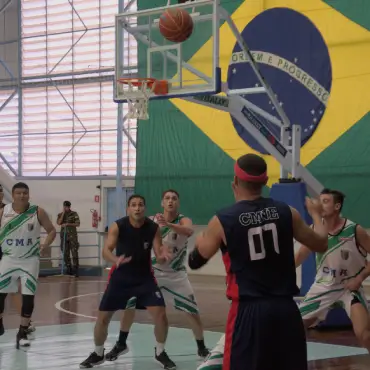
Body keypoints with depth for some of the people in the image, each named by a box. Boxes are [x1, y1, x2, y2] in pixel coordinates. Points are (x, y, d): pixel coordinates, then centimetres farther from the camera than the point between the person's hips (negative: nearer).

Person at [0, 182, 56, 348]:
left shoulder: (38, 212, -7)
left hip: (29, 260, -1)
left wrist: (45, 245, -12)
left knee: (28, 295, -5)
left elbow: (52, 231, 2)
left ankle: (23, 332, 6)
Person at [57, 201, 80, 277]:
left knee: (74, 253, -9)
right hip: (64, 236, 3)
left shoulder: (74, 214, 3)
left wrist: (68, 224, -13)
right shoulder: (60, 215, 10)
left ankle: (75, 270, -9)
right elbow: (59, 223, -7)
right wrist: (63, 213, -8)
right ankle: (69, 270, 12)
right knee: (65, 254, 4)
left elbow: (77, 224, -3)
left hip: (72, 236, -3)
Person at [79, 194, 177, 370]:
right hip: (121, 277, 0)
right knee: (102, 317, -1)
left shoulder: (153, 228, -13)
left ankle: (160, 353, 11)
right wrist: (116, 260, -49)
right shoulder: (118, 226, -17)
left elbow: (159, 258, -10)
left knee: (160, 314, -13)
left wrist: (164, 255, -36)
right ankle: (98, 354, 23)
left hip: (145, 277, 1)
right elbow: (106, 251, -26)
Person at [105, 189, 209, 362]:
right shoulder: (151, 221, -10)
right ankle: (121, 344, 17)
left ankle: (202, 347, 18)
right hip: (152, 271, 2)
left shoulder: (184, 220, -18)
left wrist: (168, 224, -59)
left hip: (176, 275, -2)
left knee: (192, 312, -3)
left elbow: (189, 231, -43)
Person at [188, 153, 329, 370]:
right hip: (286, 308, 3)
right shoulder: (287, 213, 0)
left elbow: (195, 262, 6)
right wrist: (318, 215, 32)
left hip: (249, 310, -3)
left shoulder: (222, 221, -7)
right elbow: (321, 245, 13)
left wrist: (201, 239, 29)